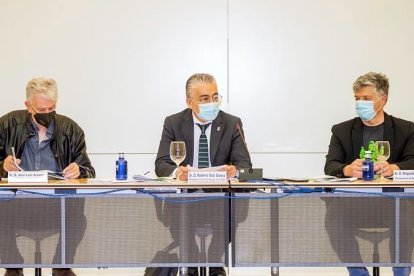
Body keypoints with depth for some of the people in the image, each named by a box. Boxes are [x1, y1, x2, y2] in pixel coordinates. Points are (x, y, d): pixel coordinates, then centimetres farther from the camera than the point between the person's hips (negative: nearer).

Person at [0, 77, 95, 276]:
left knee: (78, 218, -29)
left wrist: (79, 171, -18)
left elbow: (88, 171, 6)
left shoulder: (71, 129, 5)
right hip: (17, 199, 0)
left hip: (58, 200, 0)